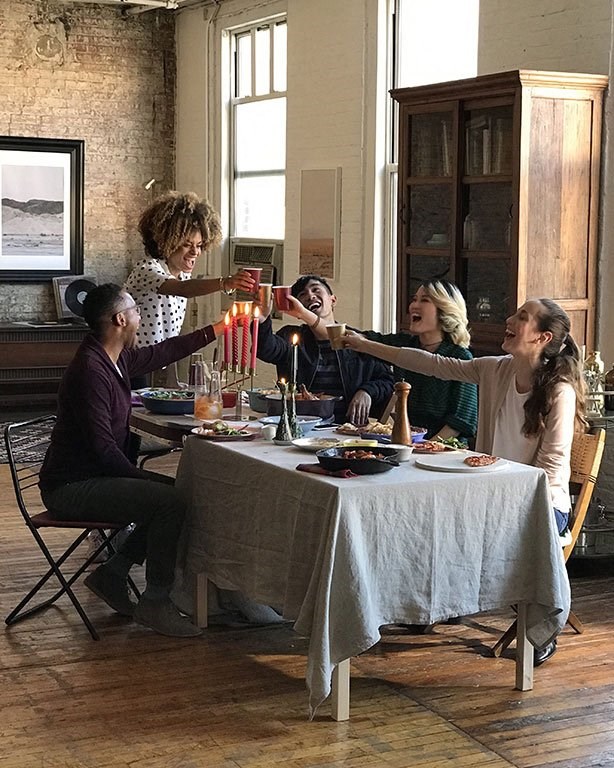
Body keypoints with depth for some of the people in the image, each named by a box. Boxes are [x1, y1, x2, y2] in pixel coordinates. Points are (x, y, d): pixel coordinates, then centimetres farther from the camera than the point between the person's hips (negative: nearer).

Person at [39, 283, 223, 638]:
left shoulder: (117, 358, 7)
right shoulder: (91, 369, -22)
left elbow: (164, 352, 25)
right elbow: (103, 447, -25)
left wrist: (218, 329, 30)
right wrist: (143, 478, -16)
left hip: (97, 476, 11)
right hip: (72, 487, -11)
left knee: (176, 492, 8)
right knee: (172, 501, -22)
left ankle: (111, 574, 11)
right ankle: (156, 602, -8)